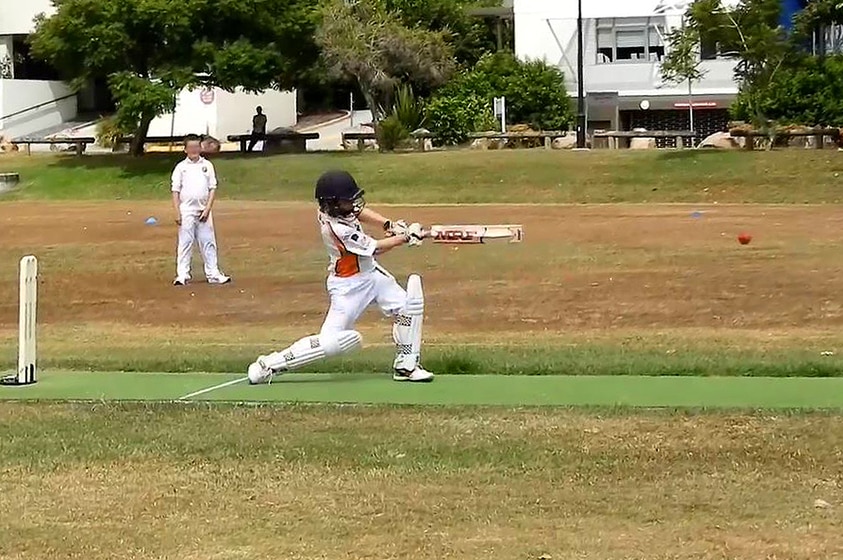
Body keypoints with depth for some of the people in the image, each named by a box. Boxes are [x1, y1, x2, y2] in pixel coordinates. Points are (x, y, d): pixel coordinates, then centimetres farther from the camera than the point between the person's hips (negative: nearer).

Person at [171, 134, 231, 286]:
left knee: (208, 242, 3)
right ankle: (182, 275, -1)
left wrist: (207, 209, -4)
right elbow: (175, 191, 2)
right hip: (186, 210, -2)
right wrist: (177, 213, -8)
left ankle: (213, 274, 7)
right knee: (185, 243, -3)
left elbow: (212, 188, 7)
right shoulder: (181, 167, 4)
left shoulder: (207, 165, 9)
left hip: (203, 211, 2)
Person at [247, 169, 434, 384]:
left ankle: (406, 366, 15)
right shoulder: (337, 229, -32)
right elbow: (376, 249, -21)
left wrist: (388, 224, -4)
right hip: (349, 285, -9)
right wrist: (406, 237, -12)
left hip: (370, 273, 9)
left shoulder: (330, 209, -10)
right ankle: (268, 365, -1)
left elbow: (360, 211, 11)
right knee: (330, 342, -10)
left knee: (408, 306, 5)